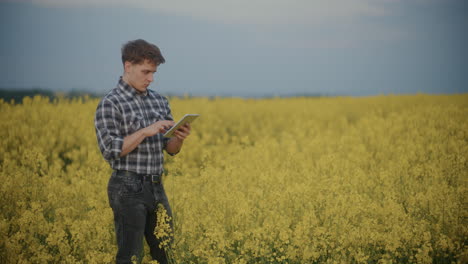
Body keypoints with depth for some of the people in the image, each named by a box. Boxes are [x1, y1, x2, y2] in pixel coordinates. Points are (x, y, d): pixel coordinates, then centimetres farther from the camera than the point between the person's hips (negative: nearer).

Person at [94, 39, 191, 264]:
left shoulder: (159, 101, 11)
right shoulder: (110, 104, -9)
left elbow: (170, 149, 13)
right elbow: (110, 150, -16)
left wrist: (179, 138, -8)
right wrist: (145, 131, -21)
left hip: (156, 187, 7)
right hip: (128, 188, -7)